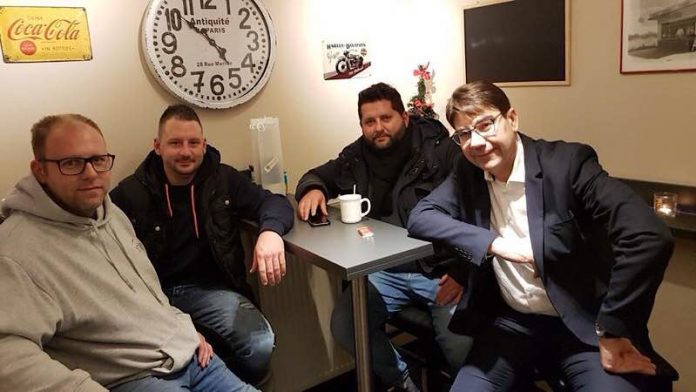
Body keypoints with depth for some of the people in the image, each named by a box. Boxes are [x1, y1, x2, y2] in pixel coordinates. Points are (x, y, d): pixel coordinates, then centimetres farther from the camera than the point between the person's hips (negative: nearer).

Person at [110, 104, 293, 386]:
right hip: (152, 294, 0)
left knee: (261, 345, -28)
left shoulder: (224, 179, 4)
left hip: (210, 289, 1)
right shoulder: (130, 192, 2)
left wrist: (270, 231, -20)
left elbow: (273, 202, 5)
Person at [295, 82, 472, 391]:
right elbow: (320, 175, 24)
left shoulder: (441, 149, -8)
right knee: (344, 325, -17)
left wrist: (462, 272, -17)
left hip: (441, 270, -4)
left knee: (461, 344, -25)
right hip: (386, 271, 4)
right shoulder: (357, 156, 6)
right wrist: (312, 189, -1)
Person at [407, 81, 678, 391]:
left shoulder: (567, 162, -15)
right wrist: (492, 243, -20)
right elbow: (420, 217, -7)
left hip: (582, 325, -3)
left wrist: (612, 331, -20)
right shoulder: (468, 174, 0)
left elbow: (650, 239, -22)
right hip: (510, 323, 3)